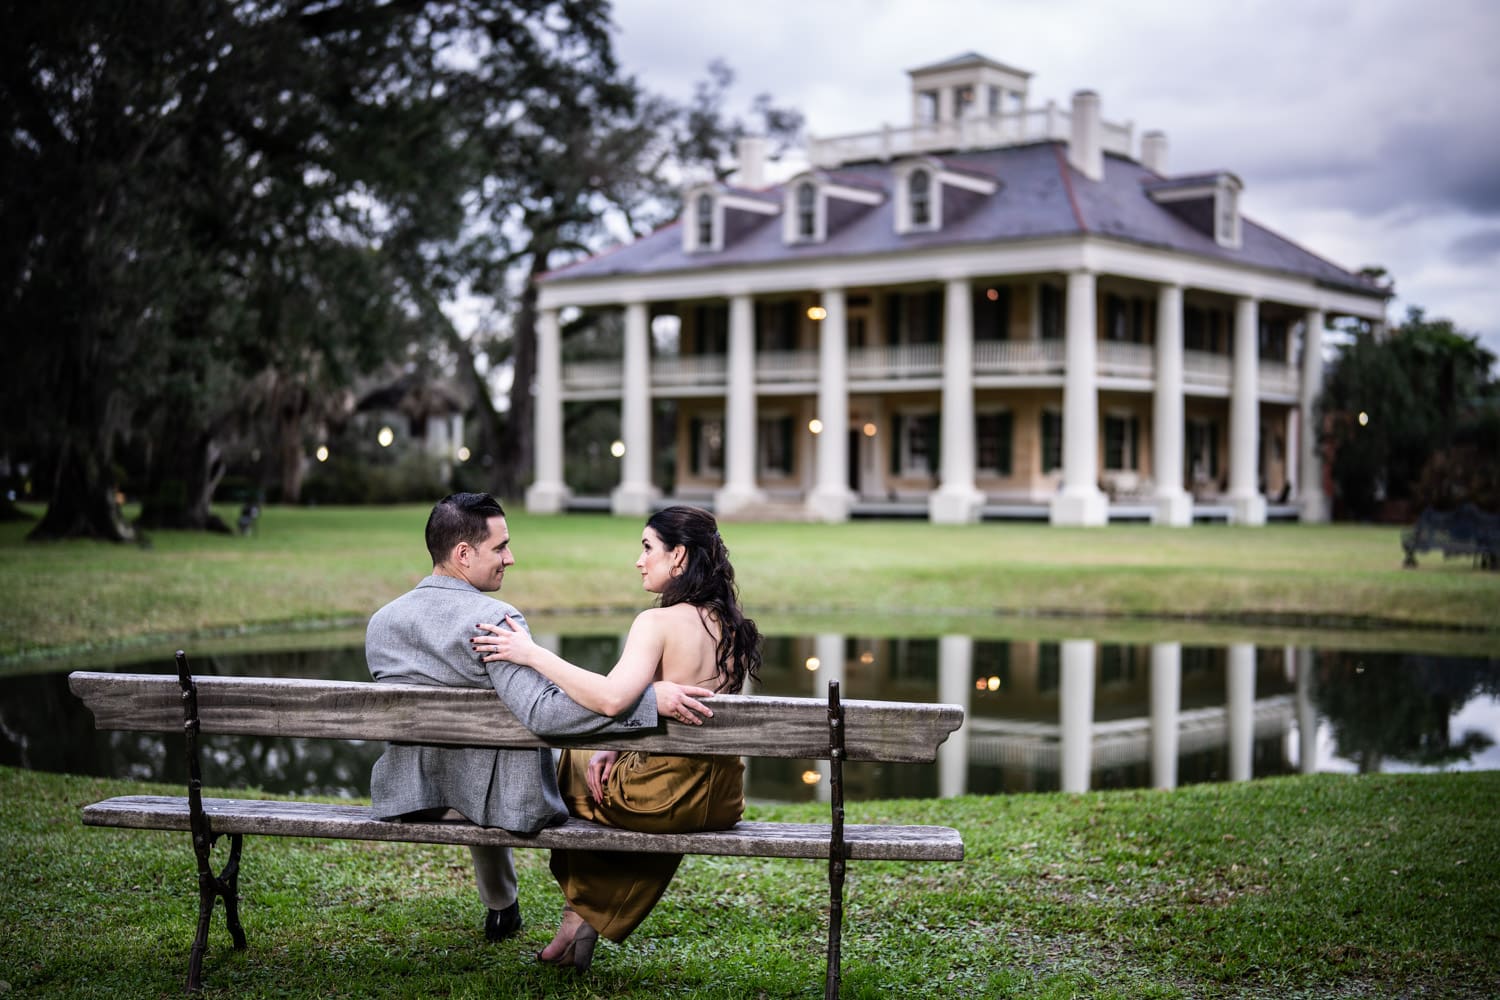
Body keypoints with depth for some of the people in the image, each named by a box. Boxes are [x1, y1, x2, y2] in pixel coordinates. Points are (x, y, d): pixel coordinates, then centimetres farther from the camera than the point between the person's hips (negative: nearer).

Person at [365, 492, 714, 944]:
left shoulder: (381, 621, -3)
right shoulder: (495, 620, -24)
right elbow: (541, 712, -34)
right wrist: (649, 697, -33)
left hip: (410, 794, 6)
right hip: (501, 800, -5)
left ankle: (501, 908, 52)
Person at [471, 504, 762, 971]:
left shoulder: (658, 623, -17)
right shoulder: (734, 626, 5)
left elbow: (610, 698, -32)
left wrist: (534, 654, -25)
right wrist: (619, 747, 7)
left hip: (664, 797, -6)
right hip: (724, 800, 6)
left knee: (574, 762, 25)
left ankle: (579, 916, 35)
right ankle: (590, 918, 33)